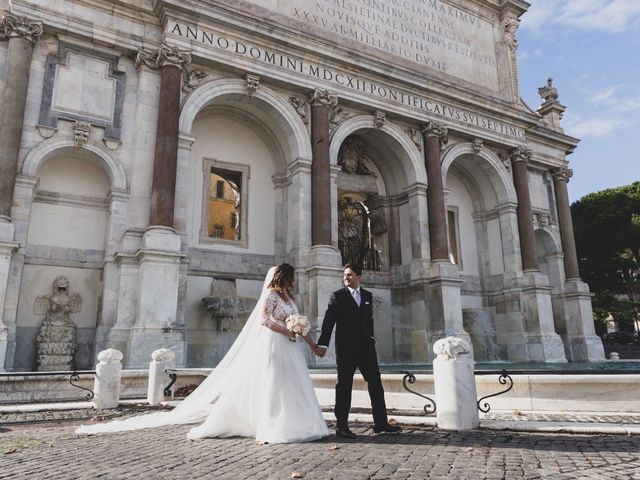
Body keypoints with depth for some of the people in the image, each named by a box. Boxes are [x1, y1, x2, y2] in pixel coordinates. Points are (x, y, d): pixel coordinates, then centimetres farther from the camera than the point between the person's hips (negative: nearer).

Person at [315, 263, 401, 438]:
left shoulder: (368, 296, 12)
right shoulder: (337, 296, -2)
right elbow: (328, 321, -8)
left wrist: (371, 338, 11)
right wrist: (323, 344, -15)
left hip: (365, 346, 5)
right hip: (345, 347, -4)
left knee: (375, 383, 5)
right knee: (344, 386, 2)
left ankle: (380, 422, 13)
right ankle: (341, 426, 9)